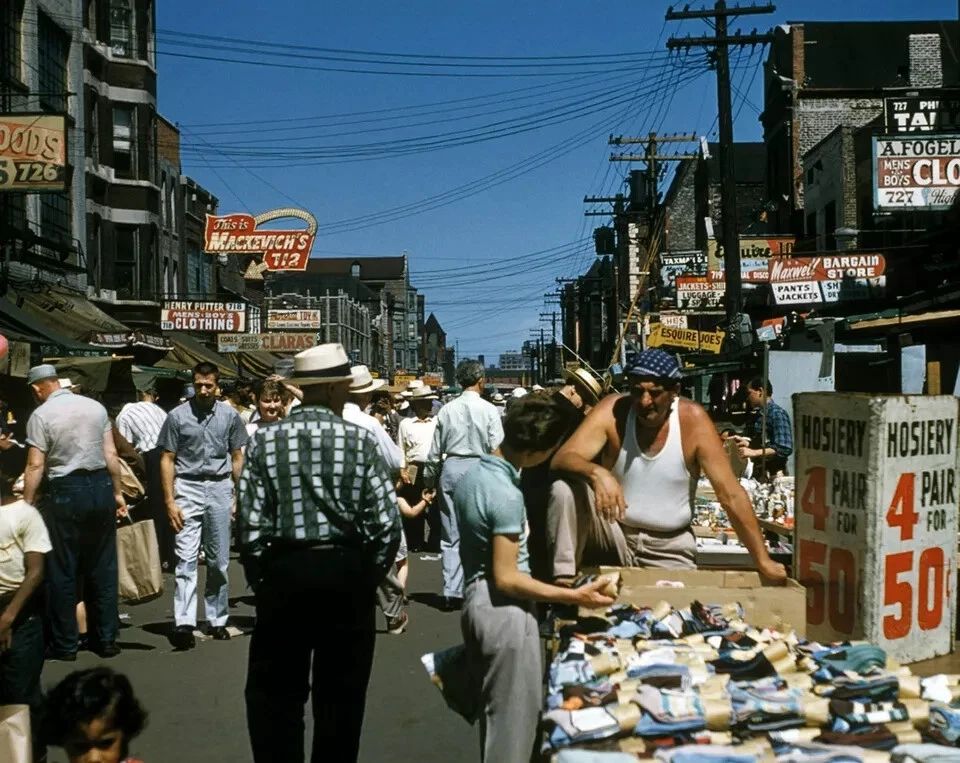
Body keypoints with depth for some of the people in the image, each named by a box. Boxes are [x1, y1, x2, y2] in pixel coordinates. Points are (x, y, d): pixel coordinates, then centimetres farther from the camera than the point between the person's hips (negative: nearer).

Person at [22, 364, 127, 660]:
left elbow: (35, 465, -10)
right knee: (103, 568, 11)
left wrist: (27, 504, -5)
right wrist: (118, 493, 12)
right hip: (101, 486, 4)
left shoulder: (41, 415, -6)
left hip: (65, 492, -4)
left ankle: (65, 644, 13)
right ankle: (106, 639, 18)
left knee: (62, 571, 7)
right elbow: (111, 454, 5)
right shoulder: (96, 406, 5)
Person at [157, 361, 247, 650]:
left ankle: (217, 620, 19)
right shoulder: (177, 416, -1)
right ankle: (184, 624, -12)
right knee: (186, 558, -9)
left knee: (219, 560, 9)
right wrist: (170, 501, -5)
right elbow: (167, 459, 1)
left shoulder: (229, 416, 4)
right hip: (188, 488, -2)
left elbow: (238, 457, 10)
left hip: (220, 488, 2)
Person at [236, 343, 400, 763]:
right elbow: (387, 523, -8)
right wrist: (369, 576, 7)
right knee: (341, 694, 13)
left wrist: (259, 577, 7)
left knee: (276, 694, 12)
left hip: (283, 570, 0)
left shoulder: (265, 440, -4)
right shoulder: (361, 440, -6)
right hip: (346, 570, 0)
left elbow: (249, 523, -7)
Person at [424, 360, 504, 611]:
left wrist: (429, 479, 17)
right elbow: (497, 449, -8)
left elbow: (435, 450, 6)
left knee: (450, 535, 7)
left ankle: (451, 592, 7)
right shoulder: (489, 410, -6)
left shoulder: (447, 410, 2)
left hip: (451, 469, 2)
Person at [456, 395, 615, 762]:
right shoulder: (506, 495, -23)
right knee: (513, 721, 2)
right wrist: (574, 596, -20)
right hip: (504, 611, -9)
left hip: (476, 602, 9)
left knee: (494, 712, 21)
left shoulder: (472, 474, 5)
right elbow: (506, 579, -23)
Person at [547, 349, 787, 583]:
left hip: (669, 548, 1)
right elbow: (561, 458, -23)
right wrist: (596, 473, -45)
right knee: (564, 489, -25)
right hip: (614, 534, -1)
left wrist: (763, 561, -15)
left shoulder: (692, 419, -14)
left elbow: (731, 494, -13)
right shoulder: (613, 411, -13)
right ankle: (563, 580, -15)